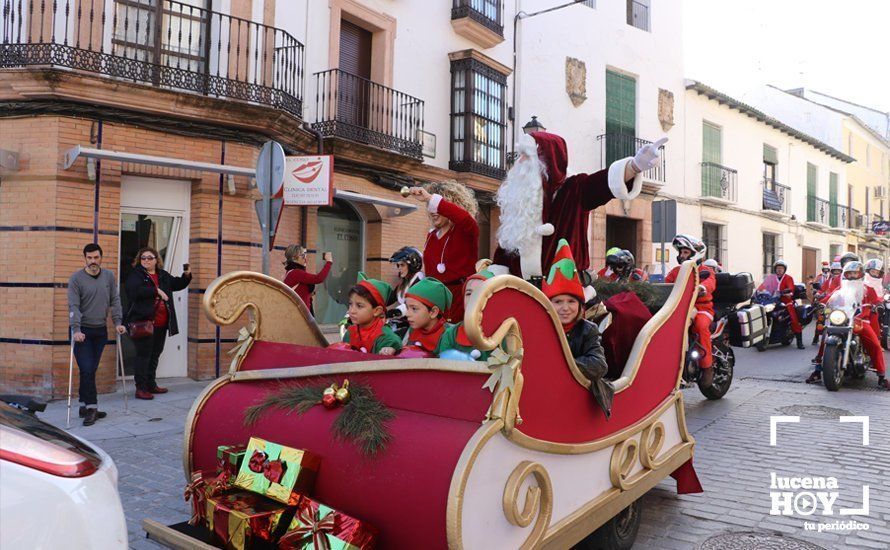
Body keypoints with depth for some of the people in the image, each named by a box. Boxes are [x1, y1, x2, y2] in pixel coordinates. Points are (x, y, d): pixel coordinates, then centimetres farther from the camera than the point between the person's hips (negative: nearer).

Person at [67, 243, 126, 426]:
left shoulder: (109, 277, 7)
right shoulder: (76, 278, -6)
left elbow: (115, 301, 9)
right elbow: (73, 306, -12)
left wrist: (117, 322, 0)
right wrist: (76, 329, -21)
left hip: (100, 330, 4)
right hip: (82, 331, -4)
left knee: (91, 370, 9)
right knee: (87, 369, -9)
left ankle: (84, 406, 18)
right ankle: (91, 407, -3)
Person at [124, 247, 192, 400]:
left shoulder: (163, 275, 16)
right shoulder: (135, 275, -4)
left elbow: (178, 284, 27)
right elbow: (135, 291, -22)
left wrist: (186, 276, 8)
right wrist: (156, 290, -21)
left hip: (161, 324, 7)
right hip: (143, 322, -7)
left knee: (155, 355, 15)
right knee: (144, 355, -4)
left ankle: (151, 384, 26)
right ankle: (141, 388, 1)